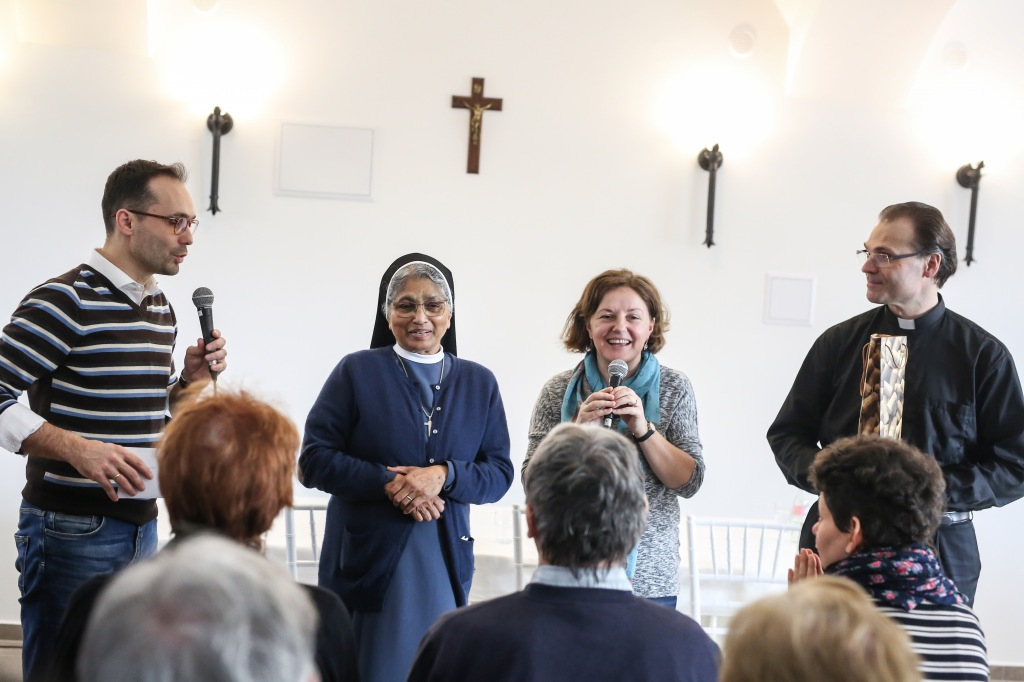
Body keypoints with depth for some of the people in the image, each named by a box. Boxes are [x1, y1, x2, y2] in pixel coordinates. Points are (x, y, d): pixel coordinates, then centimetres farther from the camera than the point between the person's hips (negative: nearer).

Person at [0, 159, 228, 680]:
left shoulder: (162, 310, 12)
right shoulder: (63, 301, -14)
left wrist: (187, 381, 4)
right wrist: (77, 448, -28)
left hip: (141, 527, 8)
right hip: (72, 532, -8)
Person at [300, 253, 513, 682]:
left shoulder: (479, 383, 10)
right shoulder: (357, 372, 2)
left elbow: (499, 473, 6)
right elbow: (314, 459, -3)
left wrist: (443, 476, -13)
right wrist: (390, 484, -15)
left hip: (445, 562, 3)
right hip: (367, 560, -2)